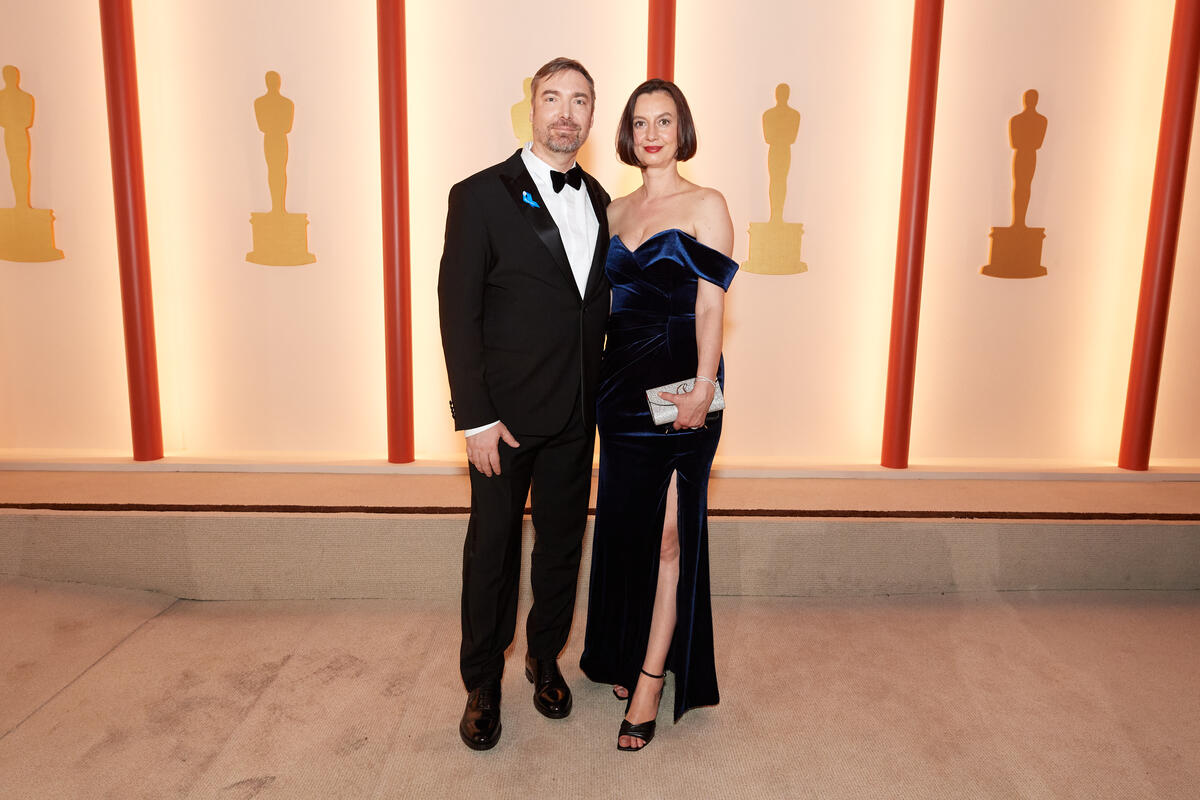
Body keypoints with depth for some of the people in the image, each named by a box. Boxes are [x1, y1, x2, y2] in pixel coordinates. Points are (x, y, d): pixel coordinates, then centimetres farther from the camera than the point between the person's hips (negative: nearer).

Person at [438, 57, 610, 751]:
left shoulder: (597, 200, 9)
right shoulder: (481, 196, -7)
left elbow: (599, 306, 12)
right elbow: (458, 314, -10)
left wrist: (599, 398, 6)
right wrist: (476, 418, -14)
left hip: (576, 417, 5)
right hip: (506, 415, -4)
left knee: (562, 545, 16)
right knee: (493, 550, 9)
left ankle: (546, 659, 38)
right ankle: (482, 685, 29)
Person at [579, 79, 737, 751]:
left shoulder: (706, 205, -1)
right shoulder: (616, 212, 15)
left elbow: (711, 303, -9)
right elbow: (609, 300, 15)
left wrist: (704, 388, -19)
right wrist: (602, 378, 7)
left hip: (681, 385, -5)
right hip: (623, 383, 5)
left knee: (671, 530, 0)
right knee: (624, 524, 12)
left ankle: (650, 678, 11)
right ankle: (627, 655, 31)